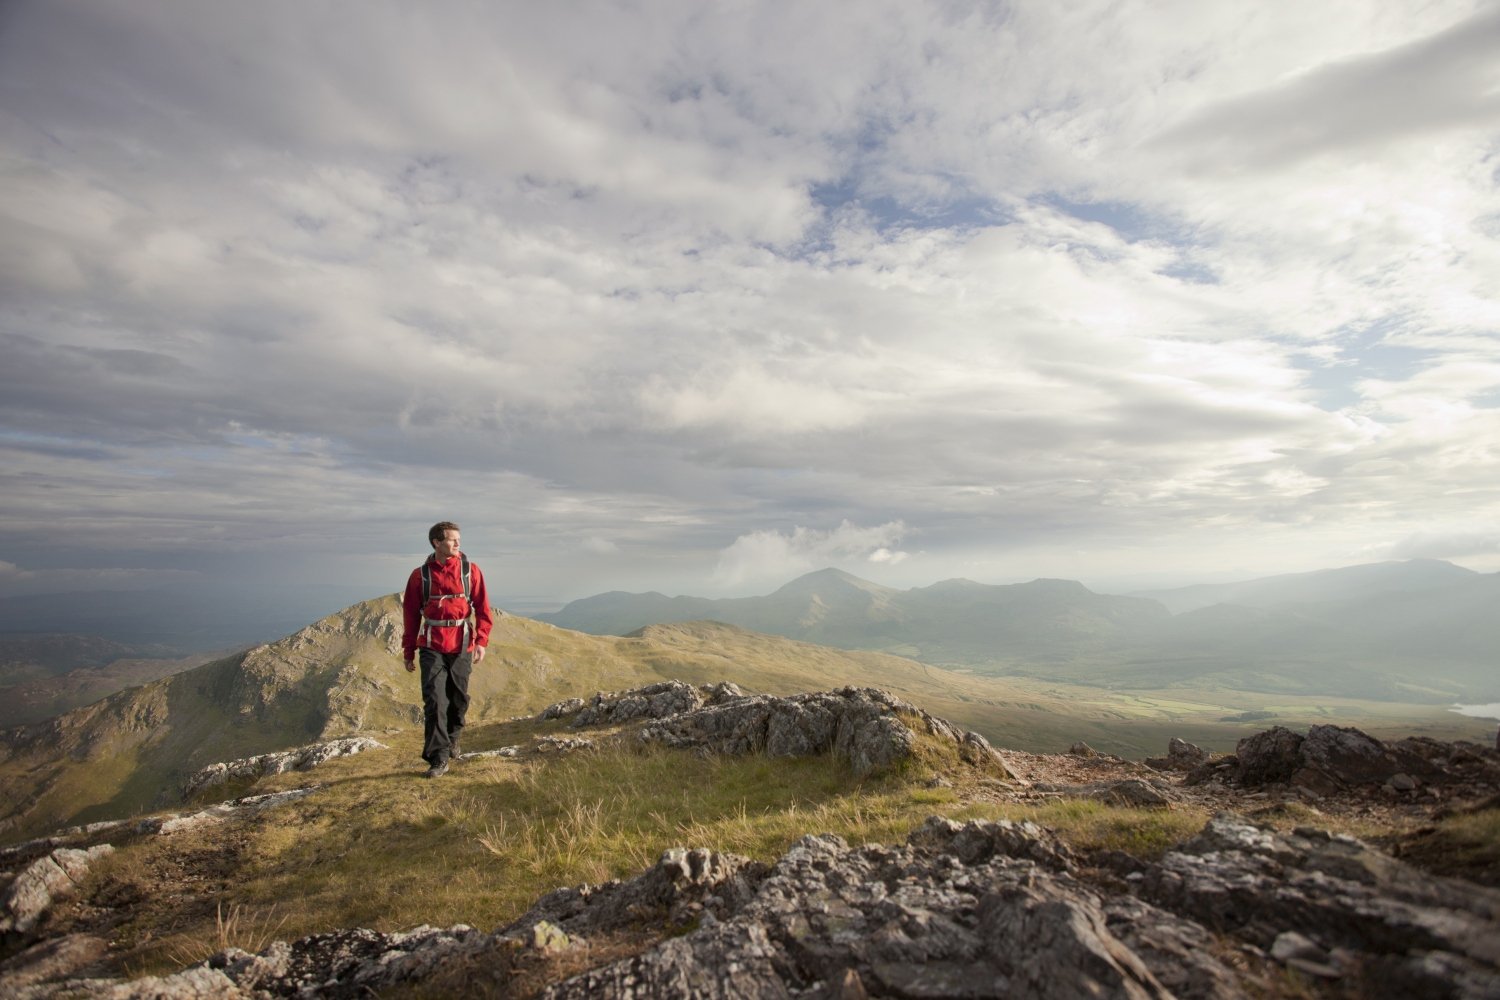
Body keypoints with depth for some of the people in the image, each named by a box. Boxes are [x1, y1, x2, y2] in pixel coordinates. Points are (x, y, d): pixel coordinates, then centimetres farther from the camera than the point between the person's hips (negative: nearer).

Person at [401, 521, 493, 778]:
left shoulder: (470, 571, 1)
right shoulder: (420, 575, 1)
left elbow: (482, 608, 0)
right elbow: (411, 614, 7)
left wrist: (481, 641, -10)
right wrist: (409, 651, 8)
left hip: (462, 645, 1)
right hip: (432, 647, -1)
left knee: (459, 698, 11)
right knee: (435, 701, -7)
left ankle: (452, 736, 38)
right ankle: (438, 758, 1)